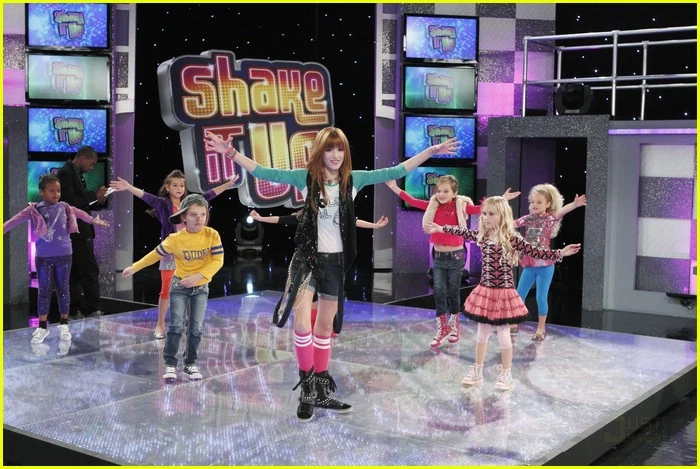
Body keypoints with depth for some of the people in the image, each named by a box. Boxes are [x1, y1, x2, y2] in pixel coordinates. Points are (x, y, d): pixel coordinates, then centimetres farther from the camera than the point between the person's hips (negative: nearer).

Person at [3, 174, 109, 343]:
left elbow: (79, 213, 23)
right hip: (43, 256, -2)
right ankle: (42, 326, 14)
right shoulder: (34, 210, -5)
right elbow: (15, 220, -13)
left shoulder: (64, 207, 5)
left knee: (63, 289, 8)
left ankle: (64, 324, 19)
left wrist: (94, 220, 30)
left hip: (64, 254, 2)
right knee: (44, 290, 4)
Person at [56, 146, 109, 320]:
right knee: (90, 270, -10)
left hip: (80, 232, 10)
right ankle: (93, 311, -8)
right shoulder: (66, 173, -12)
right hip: (76, 232, -10)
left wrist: (97, 201, 4)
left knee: (76, 273, 10)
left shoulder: (76, 174, 18)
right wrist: (94, 195, -16)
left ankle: (74, 312, 14)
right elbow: (70, 202, -21)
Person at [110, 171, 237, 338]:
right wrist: (128, 187, -37)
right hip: (170, 252, -3)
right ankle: (160, 325, 13)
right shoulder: (163, 203, -6)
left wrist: (229, 184, 8)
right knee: (166, 289, 2)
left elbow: (209, 195, 8)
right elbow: (147, 197, -20)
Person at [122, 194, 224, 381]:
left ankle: (191, 363, 16)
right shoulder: (175, 239, -15)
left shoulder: (212, 235, -15)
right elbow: (156, 254, -2)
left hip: (201, 288, 1)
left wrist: (198, 276, -26)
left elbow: (217, 260, -16)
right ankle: (170, 364, 3)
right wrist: (135, 267, 3)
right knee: (176, 325, -4)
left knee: (196, 328, 5)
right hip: (179, 286, -1)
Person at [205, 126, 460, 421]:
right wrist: (230, 153, -17)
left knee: (326, 326, 13)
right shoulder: (305, 177, -5)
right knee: (302, 325, -16)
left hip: (336, 261, 3)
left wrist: (431, 151, -1)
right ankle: (307, 388, 2)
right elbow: (263, 172, -8)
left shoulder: (353, 179, 1)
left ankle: (322, 391, 24)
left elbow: (396, 172, 2)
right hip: (307, 258, -3)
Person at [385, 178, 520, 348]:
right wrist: (395, 188, -3)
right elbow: (413, 201, 1)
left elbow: (482, 208, -16)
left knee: (453, 292, 8)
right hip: (439, 257, 2)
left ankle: (454, 326, 27)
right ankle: (442, 328, 8)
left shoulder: (461, 206, -8)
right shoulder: (433, 206, 0)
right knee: (439, 291, -2)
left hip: (456, 256, -2)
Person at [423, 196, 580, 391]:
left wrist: (560, 253, -26)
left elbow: (534, 252, -17)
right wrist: (440, 228, 25)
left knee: (503, 333, 4)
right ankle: (476, 371, 26)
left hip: (503, 292, -5)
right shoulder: (481, 236, 2)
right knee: (482, 332, 14)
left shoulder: (511, 238, -13)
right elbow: (462, 232, 17)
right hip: (484, 291, 5)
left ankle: (505, 374, 19)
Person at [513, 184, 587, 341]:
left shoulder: (550, 219, -7)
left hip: (545, 266, -4)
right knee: (519, 295, 9)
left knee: (541, 297, 0)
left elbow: (560, 211, -26)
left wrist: (573, 205, -46)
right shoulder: (528, 219, 3)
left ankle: (541, 329, 16)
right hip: (529, 265, 4)